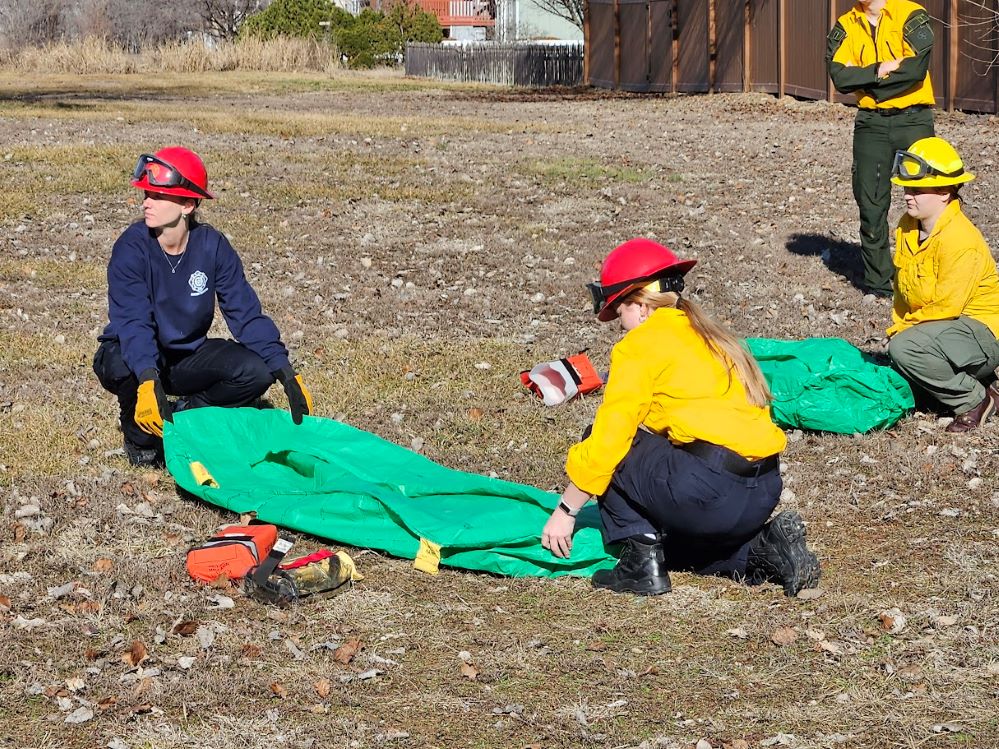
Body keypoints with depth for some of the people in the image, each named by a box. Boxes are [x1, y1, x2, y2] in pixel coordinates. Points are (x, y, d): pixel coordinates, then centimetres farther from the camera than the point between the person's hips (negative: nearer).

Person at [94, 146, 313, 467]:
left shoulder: (212, 246, -12)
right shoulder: (132, 247, -22)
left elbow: (246, 313, -13)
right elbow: (133, 321, -35)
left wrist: (286, 372, -25)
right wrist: (148, 381, -52)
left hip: (188, 355, 3)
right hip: (131, 357, -3)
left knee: (256, 371, -21)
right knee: (125, 366, -39)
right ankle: (141, 438, -8)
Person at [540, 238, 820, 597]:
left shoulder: (642, 343, 0)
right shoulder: (709, 337, 23)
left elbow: (607, 439, -3)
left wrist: (565, 511, 8)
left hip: (709, 491, -8)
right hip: (763, 495, 8)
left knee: (607, 442, 11)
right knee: (669, 538, 31)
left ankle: (642, 562, 4)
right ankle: (765, 549, 10)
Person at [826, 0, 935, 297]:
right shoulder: (845, 27, 6)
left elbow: (917, 68, -19)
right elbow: (840, 78, -7)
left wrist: (865, 80, -12)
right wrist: (882, 70, -16)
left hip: (913, 120, -3)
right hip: (870, 124, 3)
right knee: (871, 205, 5)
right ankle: (878, 283, 14)